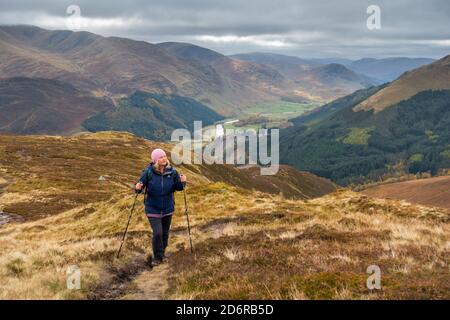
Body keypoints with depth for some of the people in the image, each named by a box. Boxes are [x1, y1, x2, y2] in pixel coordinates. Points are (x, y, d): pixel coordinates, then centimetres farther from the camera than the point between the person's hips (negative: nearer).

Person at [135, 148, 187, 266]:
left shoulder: (172, 172, -9)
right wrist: (138, 188, -29)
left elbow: (177, 187, 0)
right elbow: (141, 184, -7)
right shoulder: (148, 172, -15)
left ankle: (162, 253, 39)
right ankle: (158, 257, 13)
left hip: (168, 208, 3)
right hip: (153, 209, -3)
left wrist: (182, 182, -21)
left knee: (165, 232, 16)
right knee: (157, 233, -10)